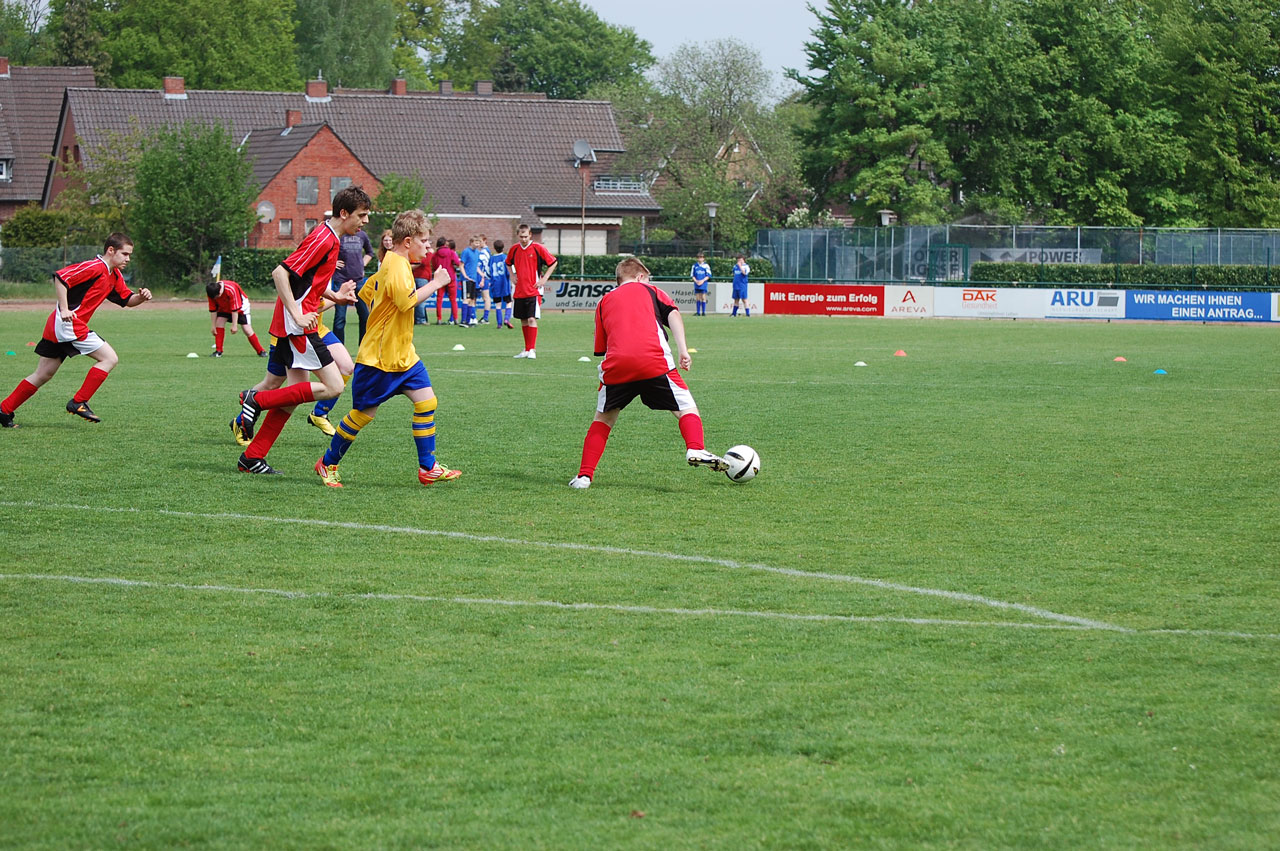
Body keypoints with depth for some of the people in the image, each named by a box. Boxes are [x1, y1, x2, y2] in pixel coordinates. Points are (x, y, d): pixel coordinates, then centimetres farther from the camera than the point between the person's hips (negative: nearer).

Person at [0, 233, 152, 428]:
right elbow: (60, 277, -21)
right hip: (68, 323, -10)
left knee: (42, 375, 13)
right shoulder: (95, 267, -14)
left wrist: (141, 297, 0)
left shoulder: (114, 276, 16)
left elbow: (127, 300, 22)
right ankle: (79, 402, -9)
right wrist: (64, 309, -26)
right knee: (109, 358, -9)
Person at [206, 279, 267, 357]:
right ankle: (218, 351, -7)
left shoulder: (231, 289, -38)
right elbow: (213, 310, -12)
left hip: (241, 306, -5)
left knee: (248, 330, -9)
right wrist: (213, 326, -10)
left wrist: (234, 325, -28)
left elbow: (235, 309, -31)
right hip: (224, 307, 5)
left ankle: (261, 351, 0)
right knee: (219, 323, -14)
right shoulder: (212, 292, -22)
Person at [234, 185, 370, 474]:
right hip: (298, 327, -10)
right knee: (333, 387, -10)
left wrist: (334, 295, 13)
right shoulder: (324, 239, -16)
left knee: (296, 391, 10)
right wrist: (297, 314, -23)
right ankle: (258, 400, -7)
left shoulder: (331, 238, 15)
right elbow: (280, 273, -21)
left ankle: (252, 457, 11)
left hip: (298, 323, 10)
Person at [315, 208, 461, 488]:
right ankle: (327, 464, 17)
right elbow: (407, 300, -33)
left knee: (426, 401, 0)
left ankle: (428, 468, 3)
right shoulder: (397, 265, -18)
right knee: (363, 414, 0)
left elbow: (366, 292, 22)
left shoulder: (392, 264, 13)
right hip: (379, 358, -10)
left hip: (402, 355, 10)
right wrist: (436, 283, -24)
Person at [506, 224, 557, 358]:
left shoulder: (538, 248, -7)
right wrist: (512, 275, 13)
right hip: (519, 291, 5)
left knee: (532, 319, -13)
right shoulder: (514, 249, 7)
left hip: (534, 290, -5)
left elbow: (553, 262, 0)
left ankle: (532, 350, -12)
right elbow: (508, 263, 28)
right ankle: (526, 349, 20)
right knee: (523, 321, 10)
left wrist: (544, 279, -5)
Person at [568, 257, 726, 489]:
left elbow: (601, 348, 25)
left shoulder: (605, 301, 30)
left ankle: (584, 474, 10)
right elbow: (672, 313, 6)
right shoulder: (649, 290, 24)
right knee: (685, 407, 9)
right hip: (653, 360, -2)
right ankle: (695, 450, -19)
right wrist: (682, 348, -2)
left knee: (604, 418, 20)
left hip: (616, 364, 2)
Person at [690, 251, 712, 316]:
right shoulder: (695, 266, 8)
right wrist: (696, 281, -7)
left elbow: (708, 276, 0)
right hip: (696, 284, 3)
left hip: (703, 284, -3)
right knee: (697, 298, 3)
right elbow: (692, 275, 10)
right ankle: (698, 312, 6)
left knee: (703, 298, -5)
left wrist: (702, 281, -13)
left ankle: (703, 312, -2)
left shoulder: (706, 266, 0)